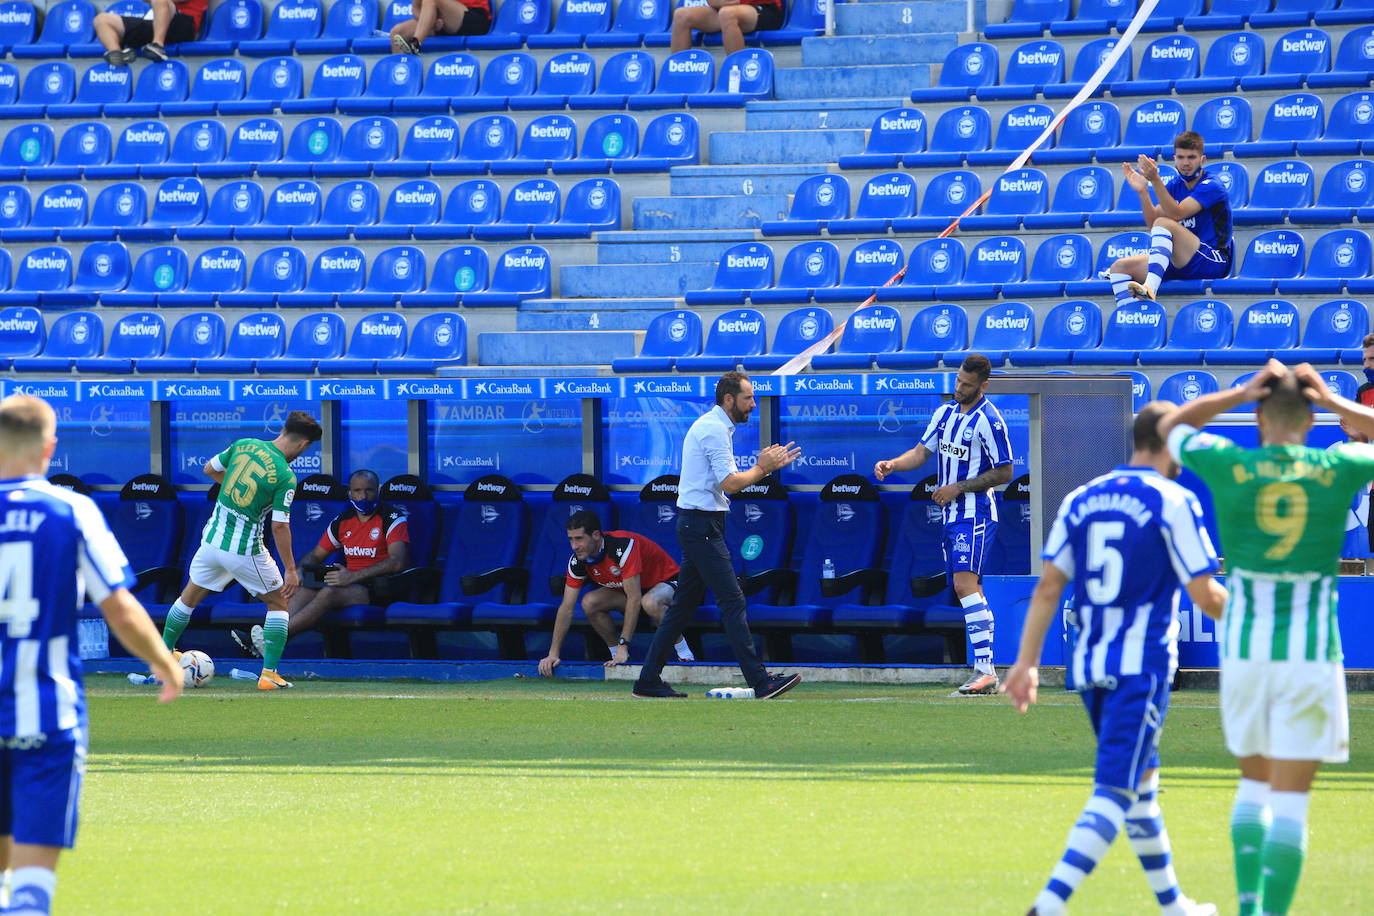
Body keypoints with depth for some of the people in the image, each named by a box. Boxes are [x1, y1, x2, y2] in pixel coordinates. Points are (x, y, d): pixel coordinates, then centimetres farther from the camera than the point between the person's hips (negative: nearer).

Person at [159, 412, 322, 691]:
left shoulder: (243, 445, -2)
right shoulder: (286, 477, -17)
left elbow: (209, 469, 12)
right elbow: (280, 526, -17)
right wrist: (291, 570, -10)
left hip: (212, 541, 5)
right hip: (246, 551, -5)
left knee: (189, 598, 26)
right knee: (278, 603, 14)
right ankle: (269, 673, 6)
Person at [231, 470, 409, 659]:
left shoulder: (392, 519, -6)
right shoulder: (342, 521, 14)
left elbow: (398, 562, -19)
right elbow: (316, 555, 23)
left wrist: (353, 576, -26)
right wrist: (299, 571, -3)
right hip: (352, 584, 7)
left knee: (330, 592, -32)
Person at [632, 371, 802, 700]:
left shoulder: (711, 426, 19)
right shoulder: (715, 429, -14)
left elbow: (726, 480, 19)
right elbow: (730, 483, -21)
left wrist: (766, 464, 11)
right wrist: (762, 468, -8)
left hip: (696, 525, 11)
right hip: (702, 525, -11)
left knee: (684, 604, 12)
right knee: (732, 601, -13)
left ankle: (649, 681, 13)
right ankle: (760, 681, -17)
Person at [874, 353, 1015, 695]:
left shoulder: (988, 420, -12)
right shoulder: (945, 412, 13)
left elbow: (1004, 473, -10)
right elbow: (922, 451, 16)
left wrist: (959, 487, -13)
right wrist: (892, 464, -3)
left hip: (975, 513, -9)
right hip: (952, 514, 9)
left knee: (965, 583, -20)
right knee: (970, 590, 8)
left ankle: (984, 669, -25)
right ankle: (985, 671, 10)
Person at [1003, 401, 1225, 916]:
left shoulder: (1080, 500, 9)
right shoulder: (1174, 503, -7)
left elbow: (1048, 588, 5)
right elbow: (1205, 597, -9)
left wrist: (1026, 662, 5)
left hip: (1089, 665, 6)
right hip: (1142, 665, -6)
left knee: (1141, 783, 21)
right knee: (1115, 793, -9)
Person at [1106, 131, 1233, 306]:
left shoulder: (1211, 186, -9)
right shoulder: (1175, 186, 14)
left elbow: (1177, 214, -23)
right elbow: (1152, 223, 5)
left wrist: (1155, 180, -33)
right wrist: (1142, 191, -10)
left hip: (1212, 263, -8)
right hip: (1180, 265, 8)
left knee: (1164, 223, -30)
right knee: (1119, 266, -6)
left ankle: (1150, 289, -48)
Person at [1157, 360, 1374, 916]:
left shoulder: (1229, 466, -5)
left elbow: (1171, 427, 16)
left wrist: (1241, 392, 10)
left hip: (1244, 648, 2)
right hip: (1311, 652, -2)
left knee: (1255, 782, 20)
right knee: (1290, 801, 0)